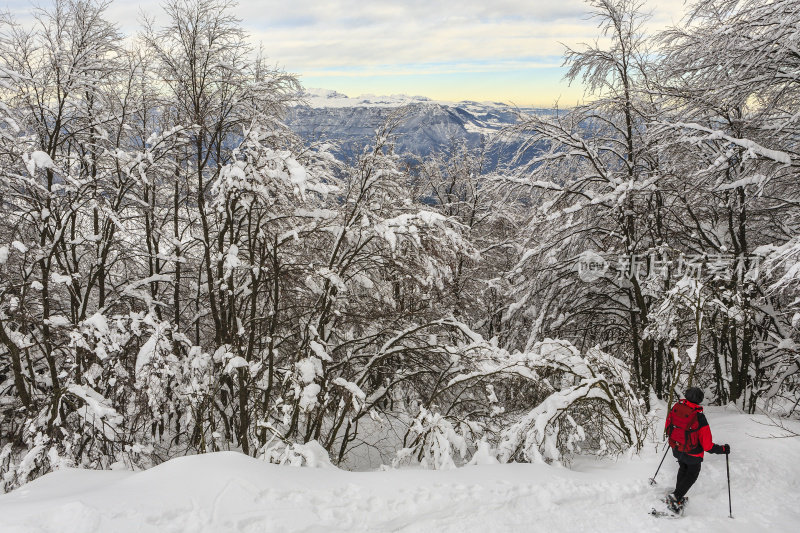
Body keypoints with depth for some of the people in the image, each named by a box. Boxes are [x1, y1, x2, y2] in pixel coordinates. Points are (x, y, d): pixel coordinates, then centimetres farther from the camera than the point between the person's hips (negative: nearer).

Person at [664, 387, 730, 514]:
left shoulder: (675, 409, -17)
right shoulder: (700, 419, -29)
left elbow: (667, 428, 2)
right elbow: (708, 446, -23)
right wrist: (723, 449, -7)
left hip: (676, 449, 4)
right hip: (692, 454, -4)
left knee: (683, 468, 30)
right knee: (692, 475, 20)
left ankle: (678, 497, 38)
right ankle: (675, 497, 11)